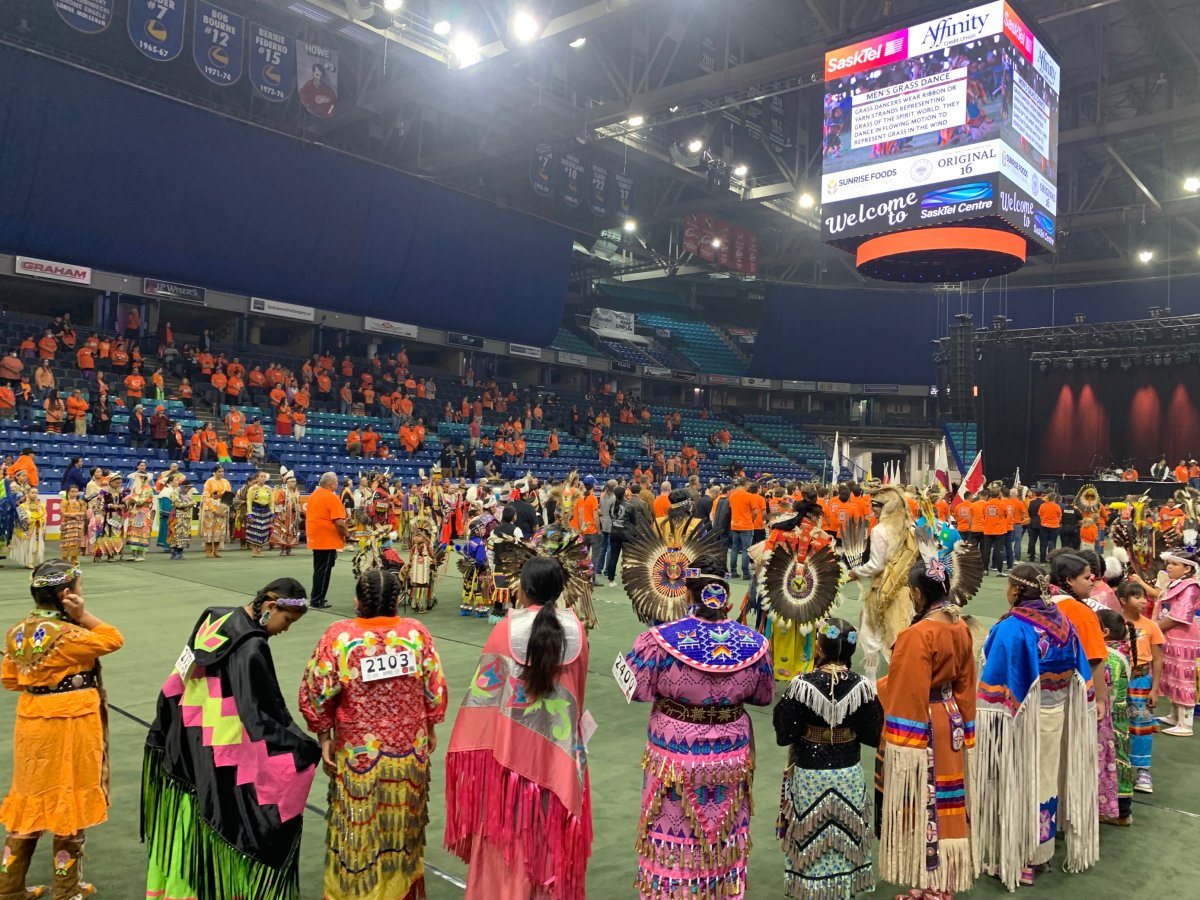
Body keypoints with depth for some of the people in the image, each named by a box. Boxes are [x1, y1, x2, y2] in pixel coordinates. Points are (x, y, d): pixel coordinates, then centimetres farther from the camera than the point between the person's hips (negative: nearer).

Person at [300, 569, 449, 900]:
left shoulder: (339, 636, -16)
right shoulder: (416, 632, -10)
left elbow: (317, 694, -12)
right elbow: (435, 689, -2)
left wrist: (324, 738, 1)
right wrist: (430, 729, 13)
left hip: (359, 753, -2)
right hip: (410, 749, 2)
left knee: (359, 829, 14)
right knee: (402, 824, 21)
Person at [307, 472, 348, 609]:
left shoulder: (313, 495, 11)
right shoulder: (332, 497, -16)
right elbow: (339, 522, -21)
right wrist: (346, 534, -7)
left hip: (315, 538, 9)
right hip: (328, 540, -9)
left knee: (319, 569, 16)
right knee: (324, 571, -1)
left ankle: (317, 598, 22)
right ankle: (318, 600, 3)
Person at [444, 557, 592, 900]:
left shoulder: (507, 628, -13)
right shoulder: (575, 629, -6)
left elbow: (485, 691, -10)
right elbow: (579, 690, 5)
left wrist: (475, 746, 1)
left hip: (512, 744, -2)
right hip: (558, 749, 2)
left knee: (507, 829, 12)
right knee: (551, 828, 17)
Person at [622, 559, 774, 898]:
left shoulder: (661, 639, -22)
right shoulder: (753, 643, -12)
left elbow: (635, 688, -12)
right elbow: (764, 696, 1)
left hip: (676, 757, -2)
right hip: (731, 757, 3)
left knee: (674, 837, 16)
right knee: (724, 835, 22)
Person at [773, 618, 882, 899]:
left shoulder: (802, 685, -20)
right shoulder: (862, 686, -12)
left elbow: (784, 736, -15)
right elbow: (872, 736, -5)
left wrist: (784, 706, -1)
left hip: (810, 776, -2)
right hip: (849, 775, 2)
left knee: (812, 837, 14)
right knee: (846, 835, 20)